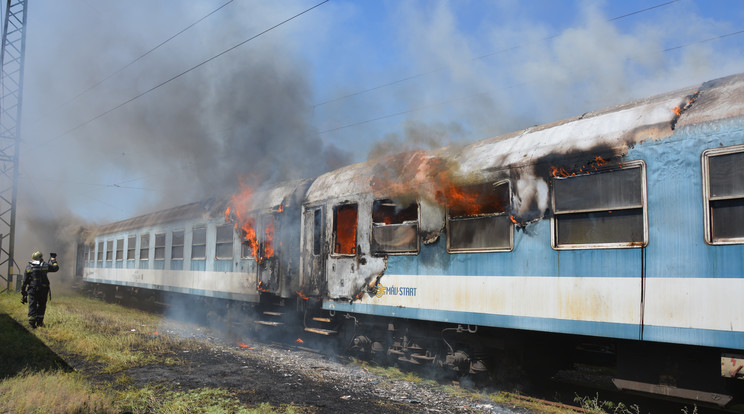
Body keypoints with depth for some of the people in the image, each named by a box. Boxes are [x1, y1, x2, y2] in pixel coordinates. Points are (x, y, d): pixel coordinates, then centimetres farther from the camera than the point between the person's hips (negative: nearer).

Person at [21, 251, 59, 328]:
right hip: (43, 289, 0)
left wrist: (23, 291, 8)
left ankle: (32, 322, -6)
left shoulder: (28, 267, 1)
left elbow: (25, 281, 2)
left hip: (32, 289, 0)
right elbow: (55, 268, 12)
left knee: (32, 305, 2)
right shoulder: (45, 265, -2)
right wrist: (53, 259, 28)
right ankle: (39, 321, 15)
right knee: (41, 305, 13)